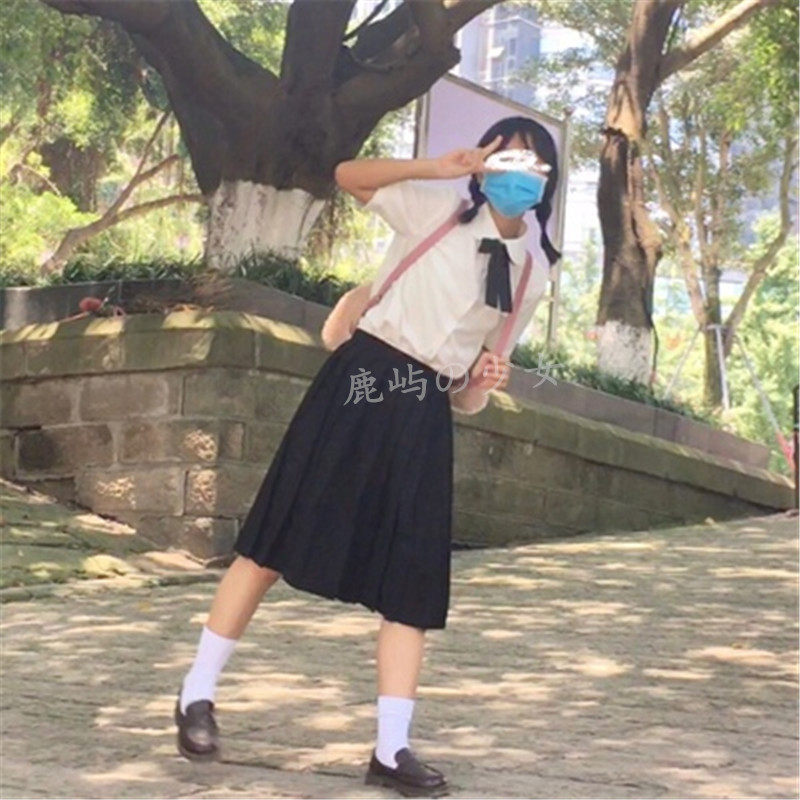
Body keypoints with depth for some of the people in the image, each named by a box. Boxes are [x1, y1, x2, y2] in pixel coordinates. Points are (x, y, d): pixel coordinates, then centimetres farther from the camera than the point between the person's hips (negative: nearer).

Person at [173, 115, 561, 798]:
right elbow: (348, 175, -2)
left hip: (424, 414, 4)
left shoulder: (533, 275, 13)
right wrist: (438, 168, -14)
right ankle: (198, 693, 11)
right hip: (359, 384, -4)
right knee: (276, 542, -2)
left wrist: (484, 379, -3)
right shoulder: (438, 209, 1)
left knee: (412, 581, -1)